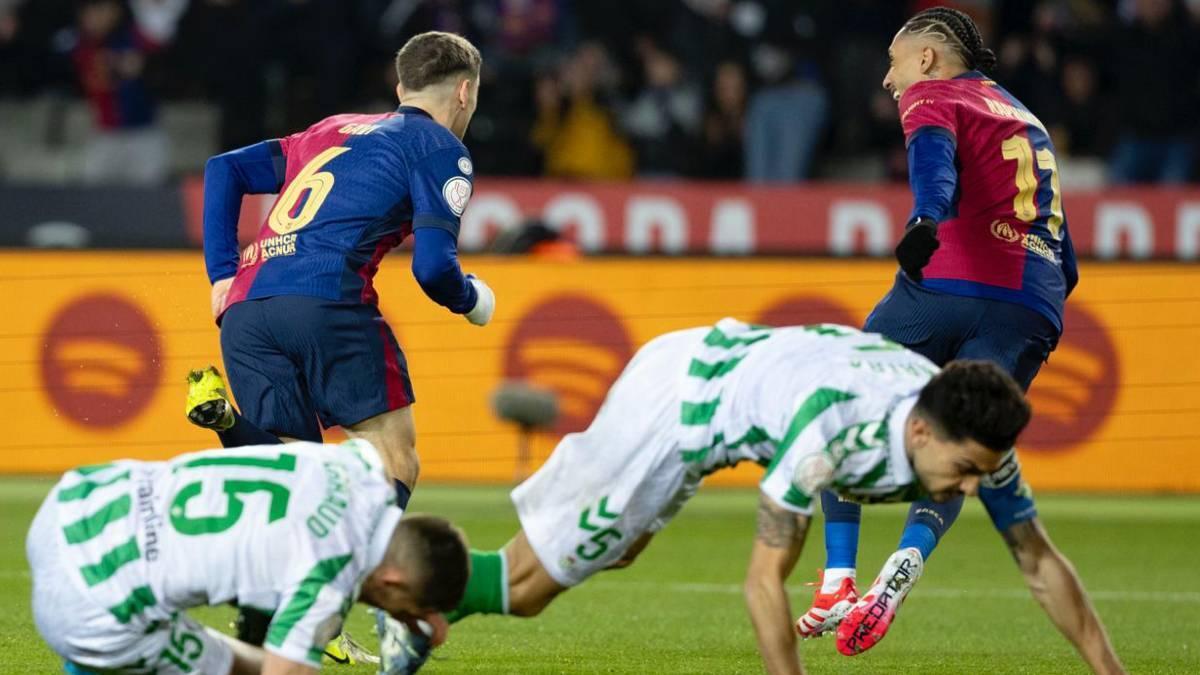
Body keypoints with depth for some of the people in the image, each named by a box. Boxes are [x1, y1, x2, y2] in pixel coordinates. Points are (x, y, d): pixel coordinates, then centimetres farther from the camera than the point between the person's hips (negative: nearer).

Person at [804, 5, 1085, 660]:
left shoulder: (932, 96, 11)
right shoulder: (1027, 121, 33)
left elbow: (935, 161, -15)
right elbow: (1066, 266, 31)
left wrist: (925, 222, -33)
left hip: (945, 286, -5)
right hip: (1033, 309, 5)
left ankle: (838, 583, 1)